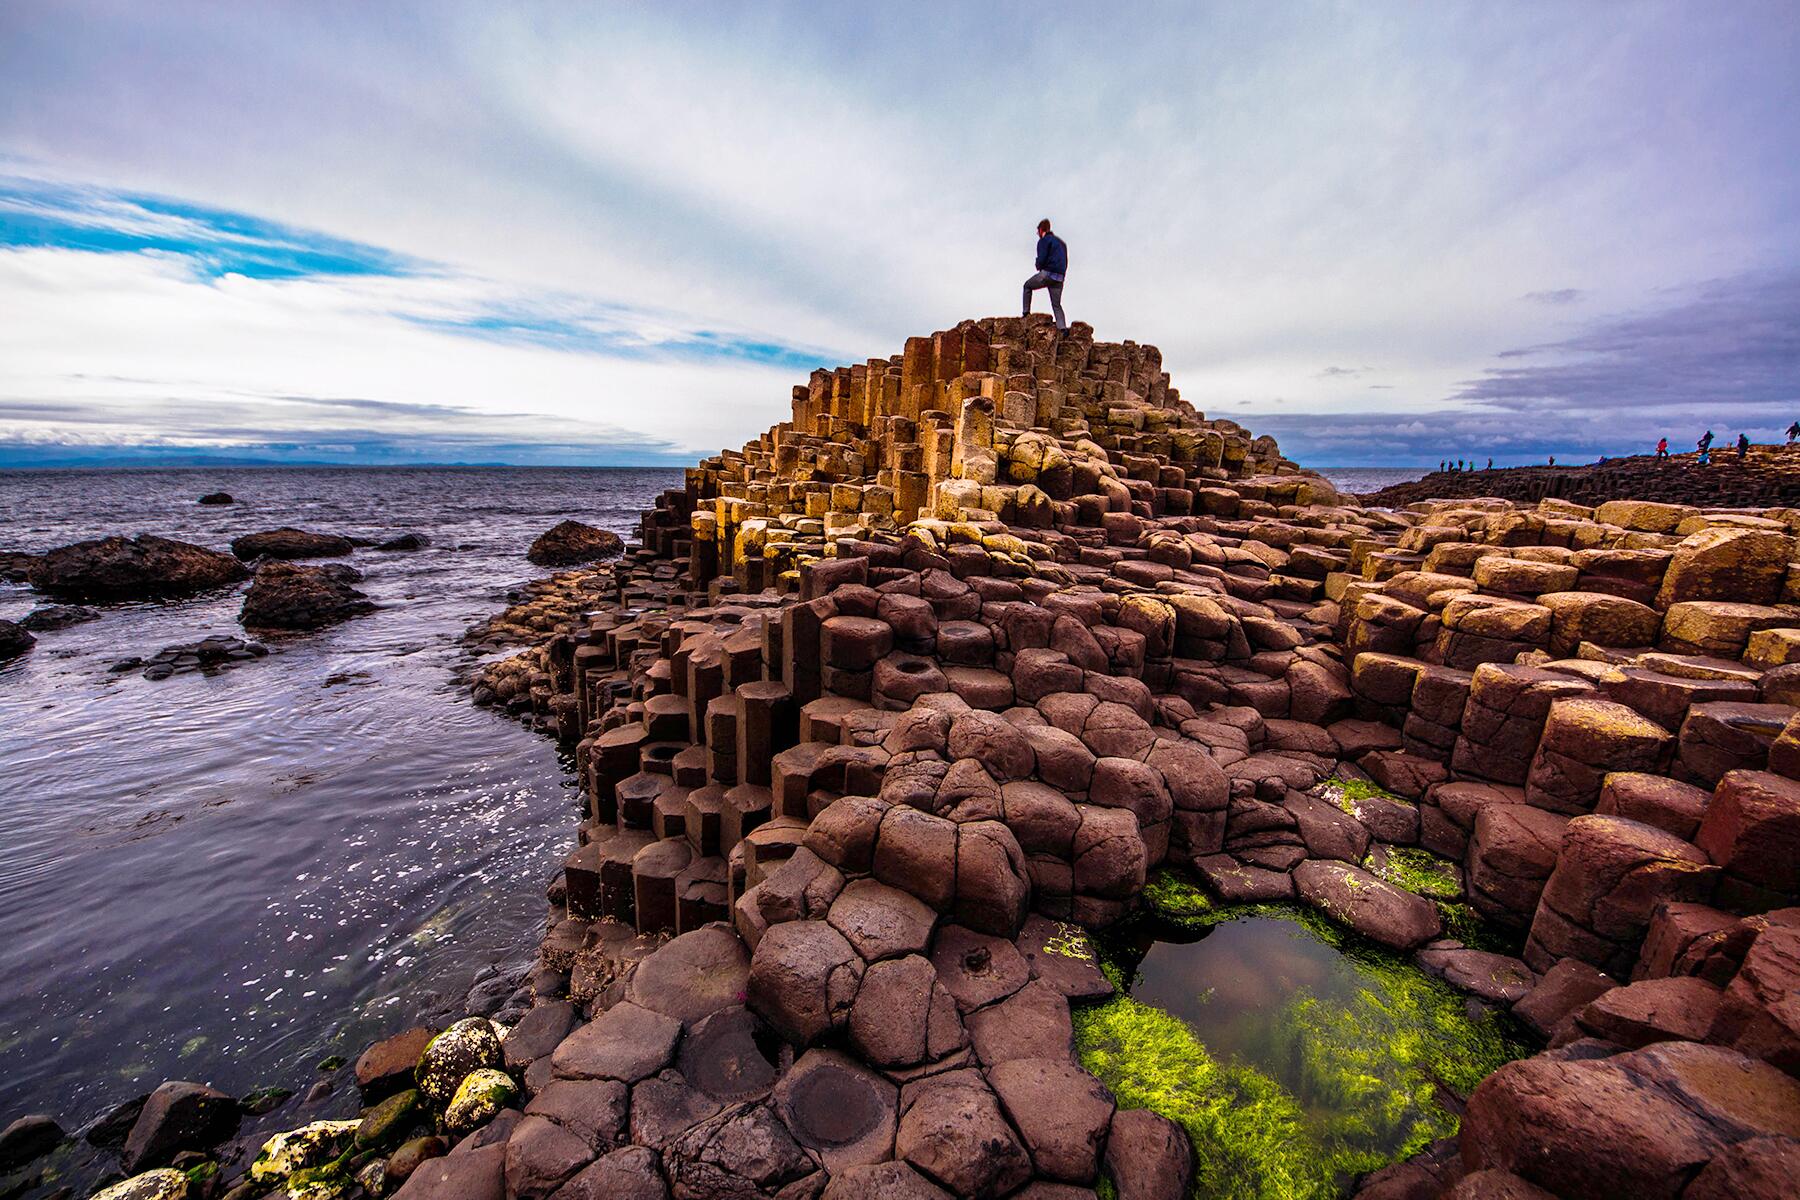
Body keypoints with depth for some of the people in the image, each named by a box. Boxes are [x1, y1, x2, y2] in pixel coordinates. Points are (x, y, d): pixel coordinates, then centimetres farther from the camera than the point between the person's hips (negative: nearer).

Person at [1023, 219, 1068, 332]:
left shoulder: (1044, 240, -2)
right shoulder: (1061, 242, 24)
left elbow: (1041, 259, -13)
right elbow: (1065, 262, 23)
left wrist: (1038, 266, 8)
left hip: (1047, 274, -6)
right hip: (1059, 278, 6)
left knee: (1027, 286, 20)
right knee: (1056, 305, 8)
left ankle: (1026, 312, 15)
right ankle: (1063, 327, -11)